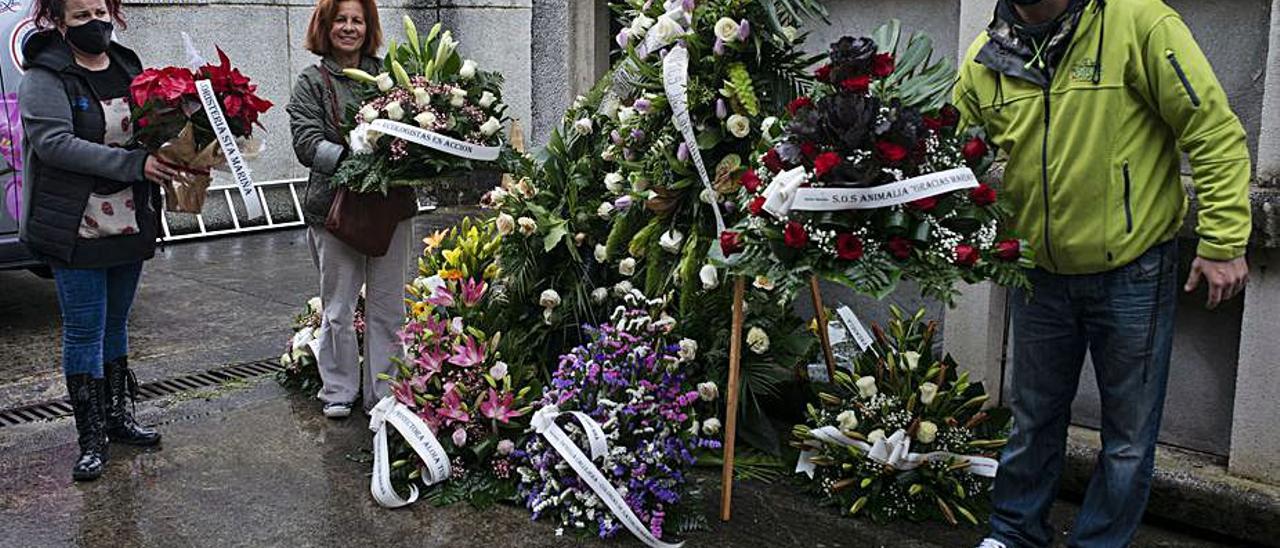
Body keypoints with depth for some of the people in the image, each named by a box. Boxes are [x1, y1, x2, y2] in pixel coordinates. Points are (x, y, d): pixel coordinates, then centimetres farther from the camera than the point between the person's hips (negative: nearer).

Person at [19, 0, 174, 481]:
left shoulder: (130, 69, 9)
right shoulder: (45, 77, -9)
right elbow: (54, 143, -22)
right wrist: (134, 163, -30)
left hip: (130, 223, 6)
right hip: (76, 230, -5)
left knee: (116, 324, 17)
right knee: (84, 331, 1)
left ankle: (118, 415, 31)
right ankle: (92, 439, 11)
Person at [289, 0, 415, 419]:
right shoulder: (312, 82, 1)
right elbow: (306, 143, -9)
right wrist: (350, 157, -26)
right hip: (337, 207, -1)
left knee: (387, 308, 8)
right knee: (338, 310, 8)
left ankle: (384, 394, 20)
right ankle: (338, 392, 24)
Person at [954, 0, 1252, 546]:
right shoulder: (985, 60, -3)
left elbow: (1214, 132, -15)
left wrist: (1222, 241, -17)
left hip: (1132, 273, -3)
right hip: (1039, 272, 4)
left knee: (1129, 436, 10)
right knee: (1034, 420, 20)